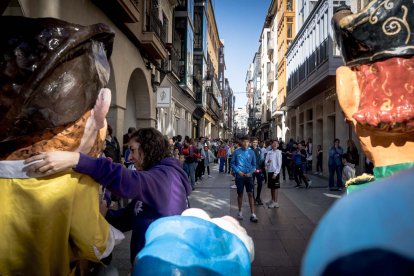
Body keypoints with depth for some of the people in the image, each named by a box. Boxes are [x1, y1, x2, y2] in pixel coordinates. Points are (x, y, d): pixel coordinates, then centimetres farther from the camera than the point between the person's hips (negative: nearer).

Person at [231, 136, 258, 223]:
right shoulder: (236, 152, -2)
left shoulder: (251, 152, 2)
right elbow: (232, 163, 1)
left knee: (250, 194, -3)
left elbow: (254, 164, 7)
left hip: (249, 176, 1)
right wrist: (238, 171, -11)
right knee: (240, 194, 9)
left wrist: (250, 172, -8)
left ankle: (252, 214, -1)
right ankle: (240, 212, 24)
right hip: (239, 176, -1)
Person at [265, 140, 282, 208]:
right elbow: (266, 162, 5)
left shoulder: (278, 152, -7)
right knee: (271, 186, 15)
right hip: (269, 171, 5)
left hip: (275, 172, -5)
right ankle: (272, 200, 29)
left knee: (276, 187, 0)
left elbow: (279, 164, -10)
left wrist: (276, 173, -13)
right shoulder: (269, 152, 7)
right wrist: (267, 162, -19)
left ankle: (275, 202, 5)